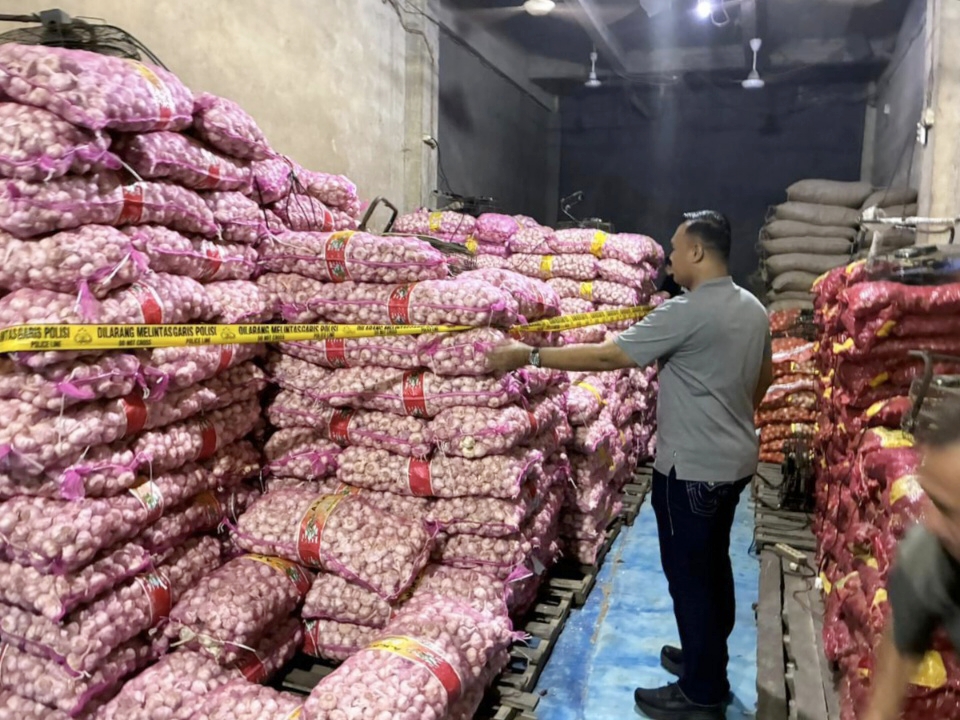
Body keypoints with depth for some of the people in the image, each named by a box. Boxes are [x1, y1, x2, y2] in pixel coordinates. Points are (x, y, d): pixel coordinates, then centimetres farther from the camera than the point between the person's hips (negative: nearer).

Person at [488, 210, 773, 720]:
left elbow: (606, 357, -24)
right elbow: (764, 377, 19)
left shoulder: (686, 312, -23)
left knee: (688, 574, 4)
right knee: (712, 565, 21)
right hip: (734, 460, 9)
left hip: (691, 468, -9)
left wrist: (529, 355, -17)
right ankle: (708, 660, 38)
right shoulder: (752, 308, 6)